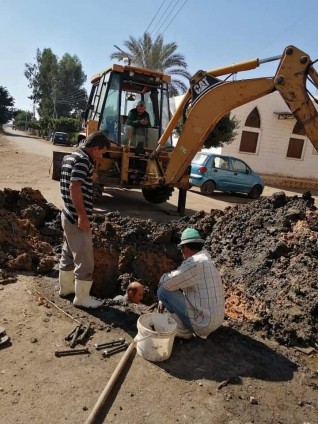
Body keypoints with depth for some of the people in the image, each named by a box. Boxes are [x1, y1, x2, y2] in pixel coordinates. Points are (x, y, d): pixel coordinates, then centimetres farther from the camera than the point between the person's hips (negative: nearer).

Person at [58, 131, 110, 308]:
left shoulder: (71, 156, 13)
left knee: (69, 253, 22)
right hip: (77, 219, -10)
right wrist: (83, 216, -26)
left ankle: (66, 287, 37)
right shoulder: (83, 160, -18)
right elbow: (74, 187, -27)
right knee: (85, 259, 0)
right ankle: (82, 297, 12)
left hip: (68, 215, 10)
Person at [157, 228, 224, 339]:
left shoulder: (194, 263, -21)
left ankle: (184, 331, 3)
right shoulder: (207, 262, 11)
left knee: (163, 291, -6)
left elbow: (167, 283, -19)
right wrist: (164, 301, 20)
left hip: (202, 323, -9)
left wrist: (164, 278, 5)